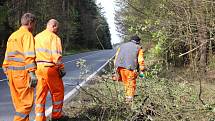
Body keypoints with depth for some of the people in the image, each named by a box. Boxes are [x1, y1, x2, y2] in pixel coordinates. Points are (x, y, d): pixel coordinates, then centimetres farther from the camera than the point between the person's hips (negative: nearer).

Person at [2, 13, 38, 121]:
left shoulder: (12, 36, 19)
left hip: (11, 71, 8)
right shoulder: (27, 35, -6)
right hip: (22, 71, -8)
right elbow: (29, 56, -16)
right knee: (27, 101, -5)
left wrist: (7, 71, 23)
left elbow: (7, 56, 19)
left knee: (18, 101, 12)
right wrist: (32, 73, -20)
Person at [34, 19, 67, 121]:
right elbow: (56, 55, -15)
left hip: (38, 67, 7)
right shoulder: (54, 37, -7)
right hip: (49, 67, -7)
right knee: (58, 91, 9)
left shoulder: (37, 37, 16)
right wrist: (61, 68, -7)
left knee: (40, 93, 10)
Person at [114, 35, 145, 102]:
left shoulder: (122, 45, 25)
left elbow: (116, 56, 18)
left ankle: (127, 95, 24)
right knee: (131, 83, 6)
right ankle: (130, 97, 2)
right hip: (130, 67, -4)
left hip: (120, 66, 4)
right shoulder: (138, 48, 14)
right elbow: (140, 60, 4)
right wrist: (141, 71, 7)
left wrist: (116, 67, 18)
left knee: (125, 82, 17)